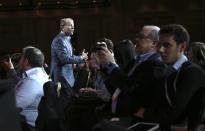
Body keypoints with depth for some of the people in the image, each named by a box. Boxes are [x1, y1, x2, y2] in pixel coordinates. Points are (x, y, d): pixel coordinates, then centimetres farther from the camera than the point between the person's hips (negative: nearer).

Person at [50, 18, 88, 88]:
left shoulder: (66, 39, 15)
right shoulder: (59, 40, -16)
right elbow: (64, 58, -24)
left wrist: (81, 57, 6)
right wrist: (81, 58, -14)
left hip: (67, 75, 10)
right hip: (62, 77, -10)